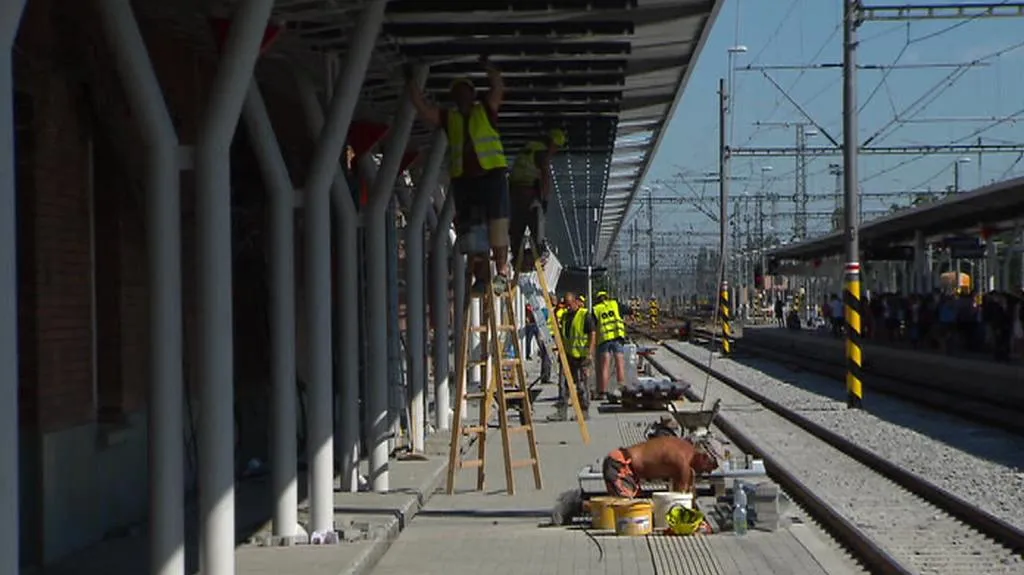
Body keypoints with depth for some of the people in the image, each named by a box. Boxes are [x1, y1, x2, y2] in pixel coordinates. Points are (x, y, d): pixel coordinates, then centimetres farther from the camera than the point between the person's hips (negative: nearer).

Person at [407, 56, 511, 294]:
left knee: (497, 227, -8)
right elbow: (422, 107, 10)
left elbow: (498, 87, -4)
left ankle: (502, 272, -4)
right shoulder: (449, 118, 16)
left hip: (492, 173, -3)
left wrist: (487, 66, -12)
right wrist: (411, 84, 5)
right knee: (470, 230, 2)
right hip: (462, 177, 4)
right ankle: (480, 276, 6)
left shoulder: (486, 110, 10)